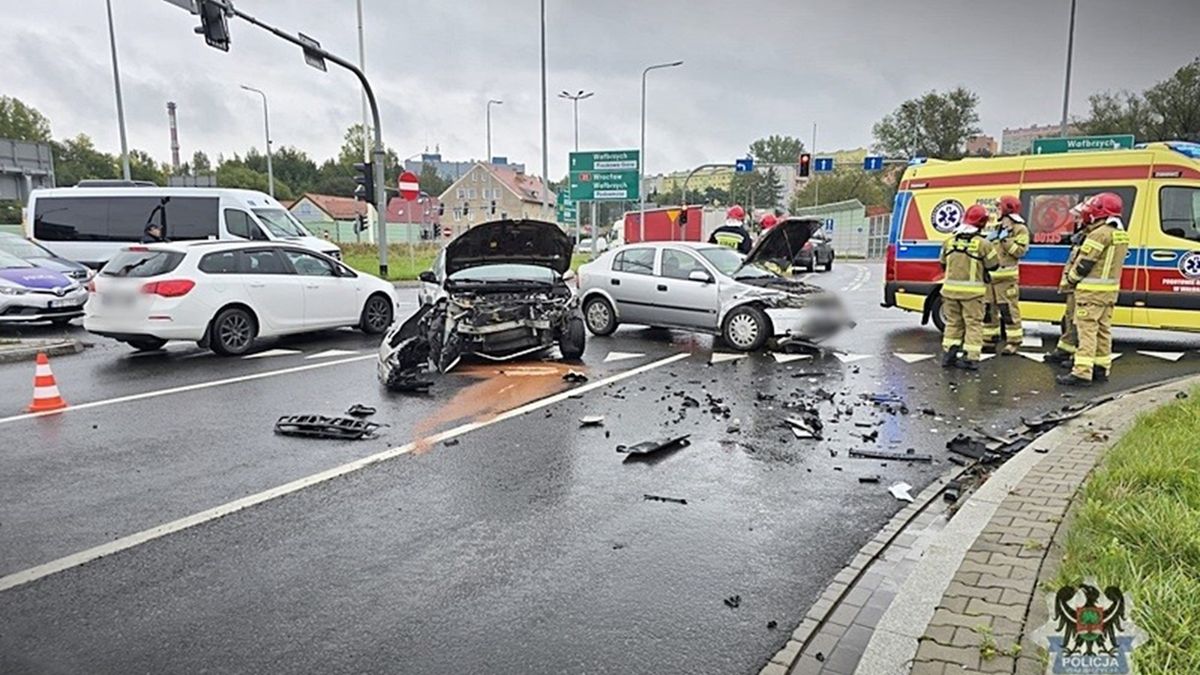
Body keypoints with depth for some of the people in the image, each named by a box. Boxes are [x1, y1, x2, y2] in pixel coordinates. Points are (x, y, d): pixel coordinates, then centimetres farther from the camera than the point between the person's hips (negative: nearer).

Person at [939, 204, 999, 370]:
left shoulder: (949, 241, 4)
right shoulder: (983, 244, -10)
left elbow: (943, 264, 14)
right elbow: (993, 265, 0)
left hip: (951, 289, 4)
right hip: (972, 292, -4)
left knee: (953, 322, 15)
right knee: (973, 323, 4)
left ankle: (948, 355, 14)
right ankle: (971, 358, 2)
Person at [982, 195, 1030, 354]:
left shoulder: (1020, 229, -2)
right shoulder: (996, 227, 19)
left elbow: (1020, 251, -12)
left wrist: (1005, 239, -15)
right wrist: (988, 239, 2)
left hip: (1006, 277, -7)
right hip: (989, 274, 7)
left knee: (1009, 309, -7)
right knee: (987, 308, 10)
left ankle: (1014, 341, -3)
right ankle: (989, 338, 19)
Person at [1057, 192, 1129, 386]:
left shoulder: (1100, 234, -17)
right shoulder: (1122, 235, 12)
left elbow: (1084, 263, -16)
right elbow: (1109, 262, 15)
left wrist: (1071, 278, -1)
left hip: (1092, 290, -9)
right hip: (1110, 290, 9)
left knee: (1087, 330, -10)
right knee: (1103, 330, 14)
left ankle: (1082, 373, -11)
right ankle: (1101, 369, 21)